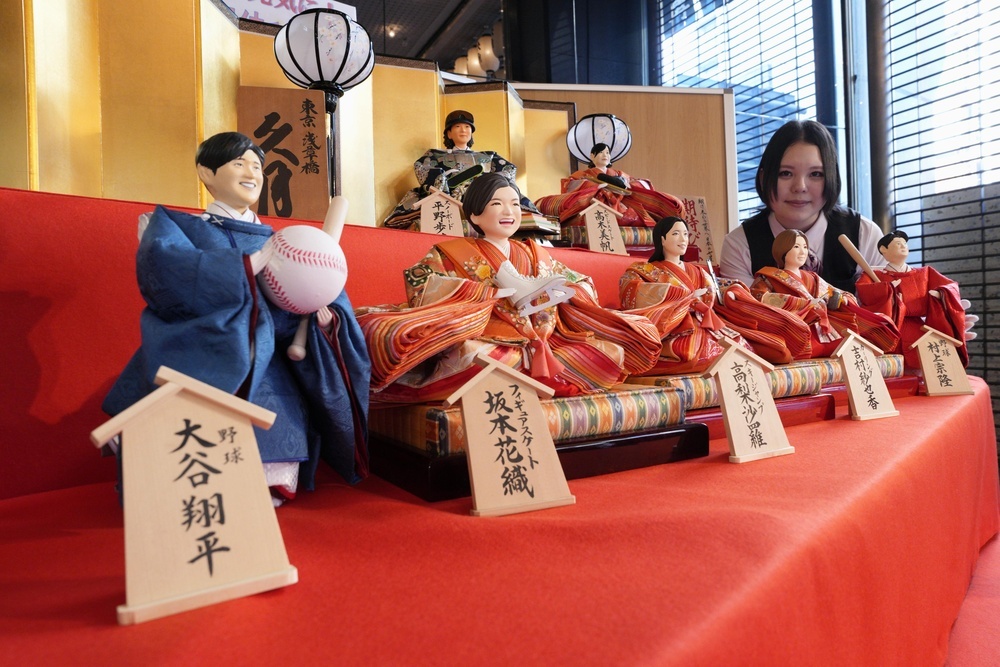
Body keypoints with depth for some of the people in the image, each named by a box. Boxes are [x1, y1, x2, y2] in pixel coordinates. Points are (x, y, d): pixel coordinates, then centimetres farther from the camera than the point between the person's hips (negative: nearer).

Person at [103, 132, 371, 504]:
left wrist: (322, 315, -18)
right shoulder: (175, 225, 11)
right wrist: (252, 265, -15)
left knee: (273, 488, -18)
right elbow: (161, 271, -15)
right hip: (195, 370, -2)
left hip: (265, 379, 3)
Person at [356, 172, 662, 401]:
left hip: (546, 349, 6)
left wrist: (556, 291, -6)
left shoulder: (535, 253, 23)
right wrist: (499, 290, -14)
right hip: (488, 348, -5)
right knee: (468, 354, -37)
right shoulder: (452, 251, 10)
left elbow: (585, 286, 18)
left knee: (613, 350, -10)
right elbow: (422, 287, -9)